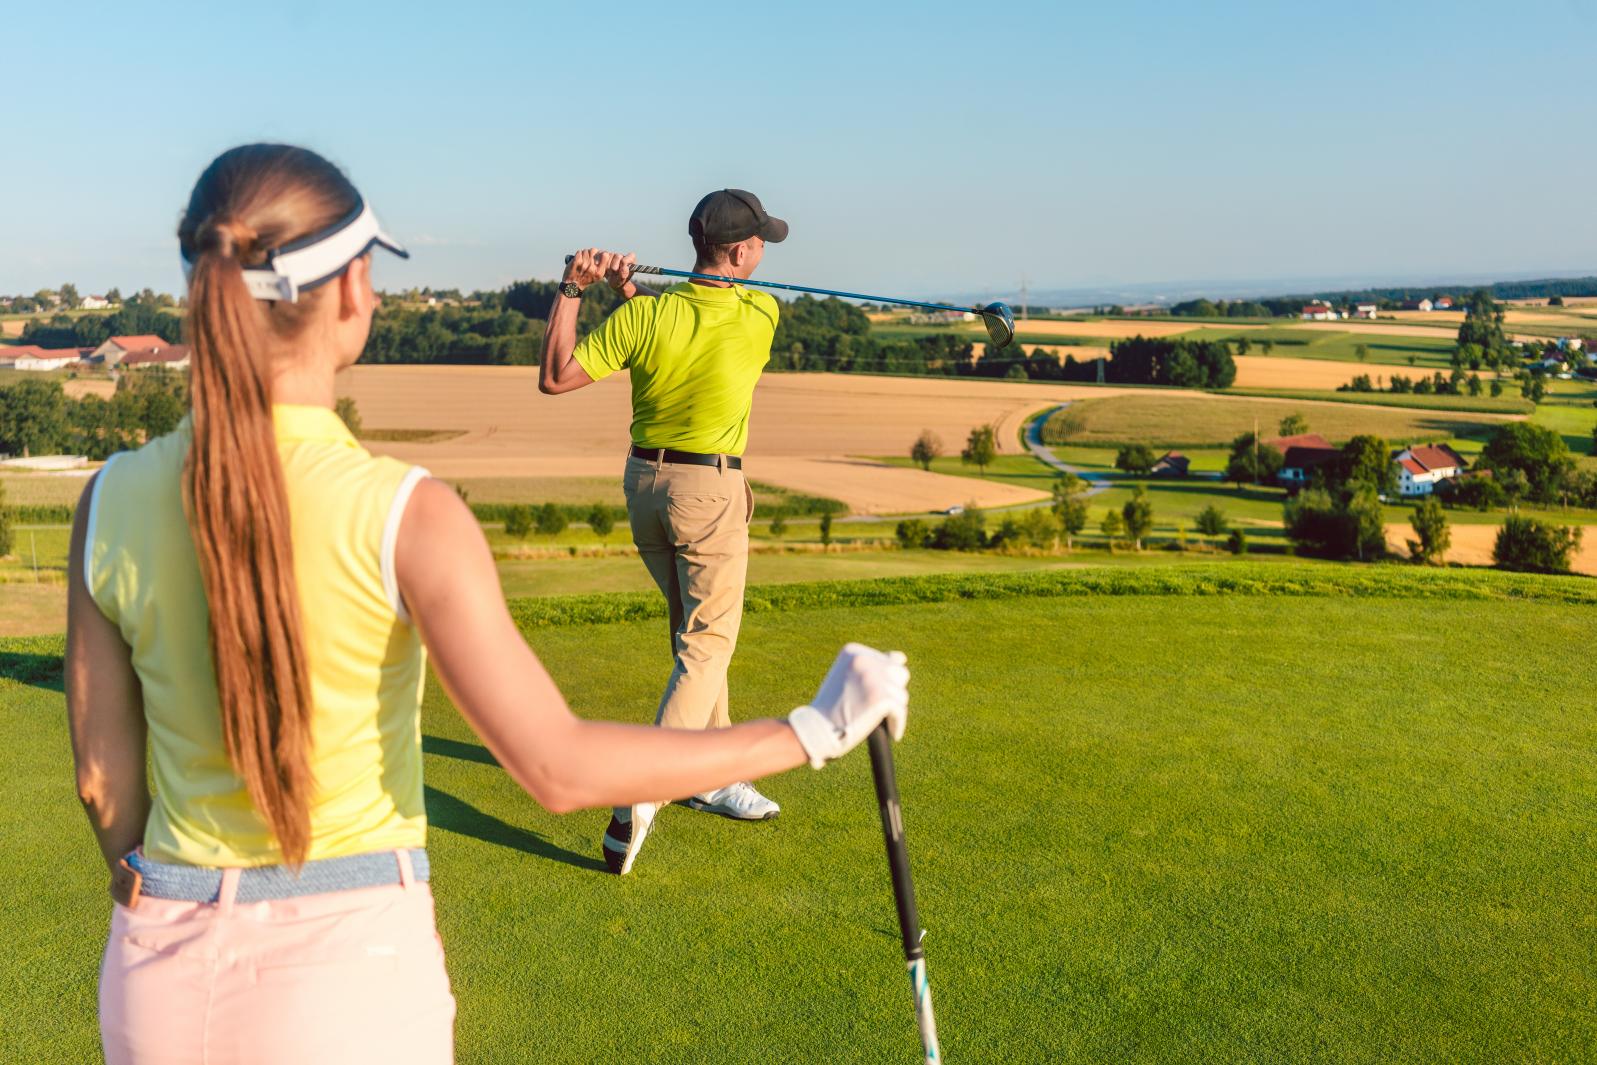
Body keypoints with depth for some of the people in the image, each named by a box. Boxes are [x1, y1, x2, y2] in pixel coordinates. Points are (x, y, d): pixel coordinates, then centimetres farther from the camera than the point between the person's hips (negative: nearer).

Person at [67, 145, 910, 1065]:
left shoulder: (112, 500, -8)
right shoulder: (403, 515, -21)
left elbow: (104, 774, 1)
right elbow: (558, 766, -22)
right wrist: (813, 731, -14)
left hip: (164, 974, 4)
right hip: (349, 962, -4)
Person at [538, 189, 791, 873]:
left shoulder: (644, 316, -8)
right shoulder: (760, 314, -10)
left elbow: (554, 379, -5)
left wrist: (572, 289, -3)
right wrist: (631, 288, -1)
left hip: (644, 480, 5)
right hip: (710, 489, -5)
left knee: (693, 631, 18)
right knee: (708, 644, -1)